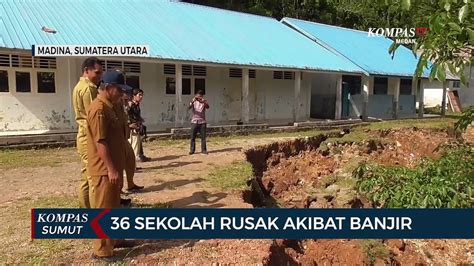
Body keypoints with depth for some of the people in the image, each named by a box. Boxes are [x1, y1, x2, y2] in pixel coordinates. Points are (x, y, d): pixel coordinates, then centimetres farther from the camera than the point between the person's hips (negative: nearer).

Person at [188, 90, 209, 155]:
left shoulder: (204, 102, 4)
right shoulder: (193, 102, 3)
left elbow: (207, 107, -16)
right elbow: (189, 107, -15)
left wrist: (203, 102, -35)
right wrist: (193, 101, -34)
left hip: (202, 122, 0)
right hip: (194, 121, 0)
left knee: (203, 137, 1)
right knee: (192, 137, 1)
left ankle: (203, 150, 9)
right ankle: (192, 150, 9)